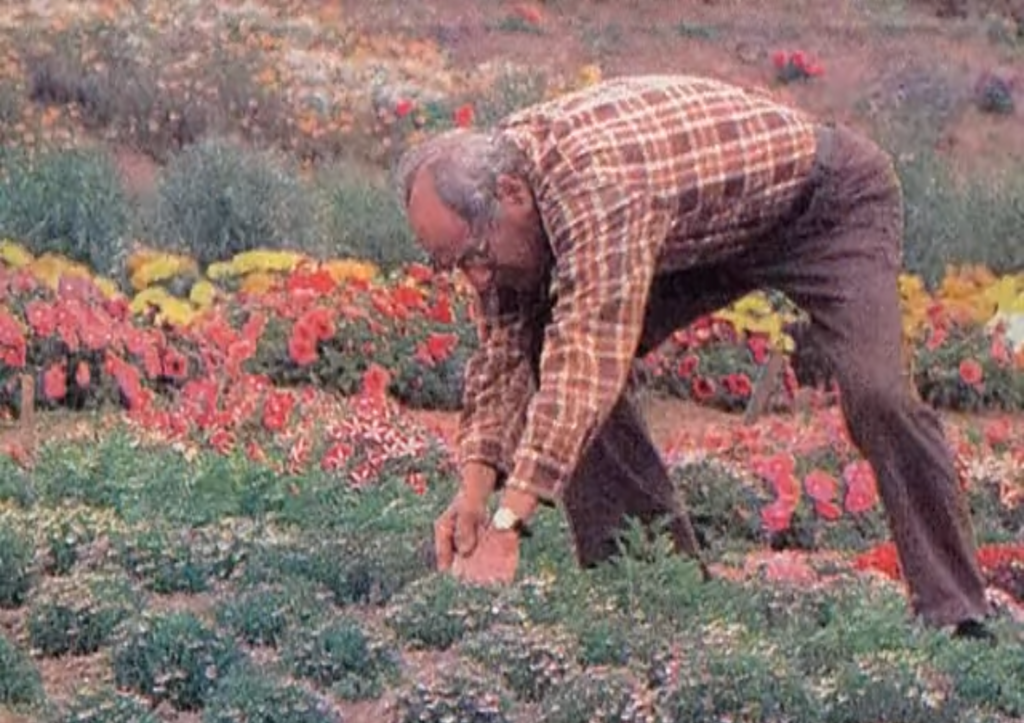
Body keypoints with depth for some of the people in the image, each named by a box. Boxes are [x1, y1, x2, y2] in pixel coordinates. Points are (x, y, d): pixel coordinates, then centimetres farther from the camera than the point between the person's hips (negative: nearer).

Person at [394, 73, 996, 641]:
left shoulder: (596, 177, -40)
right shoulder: (494, 171, -13)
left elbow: (589, 354, -47)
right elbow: (505, 353, -7)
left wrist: (507, 524, -49)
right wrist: (475, 489, -22)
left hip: (833, 200, -8)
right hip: (710, 239, 8)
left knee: (875, 393, -28)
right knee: (555, 358, -6)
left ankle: (956, 614, -14)